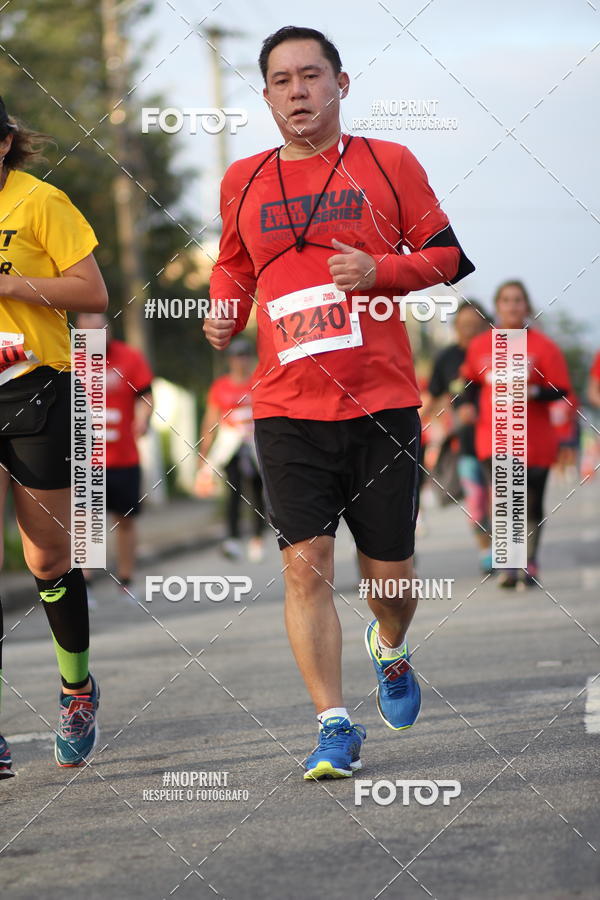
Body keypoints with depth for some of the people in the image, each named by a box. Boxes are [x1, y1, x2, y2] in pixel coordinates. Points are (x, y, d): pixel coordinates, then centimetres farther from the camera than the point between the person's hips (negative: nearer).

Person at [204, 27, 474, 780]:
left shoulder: (389, 164, 4)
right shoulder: (243, 181, 10)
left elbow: (449, 256, 7)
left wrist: (380, 271, -11)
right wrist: (225, 314, 5)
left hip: (383, 404, -1)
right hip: (287, 410, 1)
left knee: (389, 569, 6)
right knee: (305, 565, -12)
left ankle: (390, 652, 40)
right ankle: (335, 727, -7)